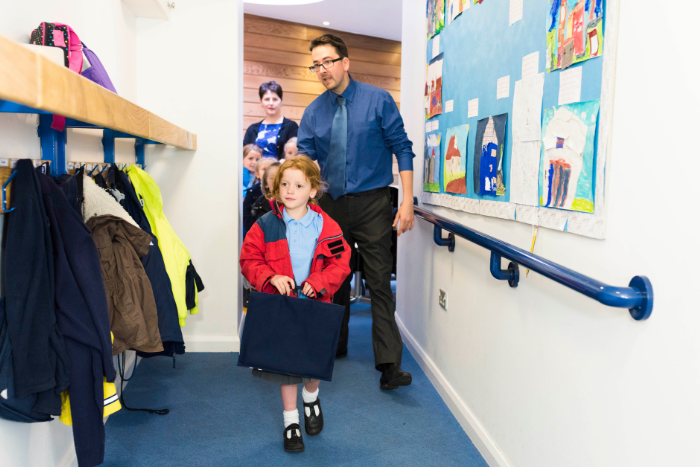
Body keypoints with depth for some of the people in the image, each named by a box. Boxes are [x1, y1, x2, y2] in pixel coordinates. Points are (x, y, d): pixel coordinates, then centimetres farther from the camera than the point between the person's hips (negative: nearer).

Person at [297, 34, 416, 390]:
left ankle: (389, 364, -1)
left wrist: (407, 201, -10)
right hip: (332, 204, 4)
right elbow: (304, 161, 5)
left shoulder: (378, 100, -2)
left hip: (372, 203, -3)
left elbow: (402, 148, -2)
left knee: (379, 281, -5)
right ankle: (334, 347, 31)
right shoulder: (313, 112, 6)